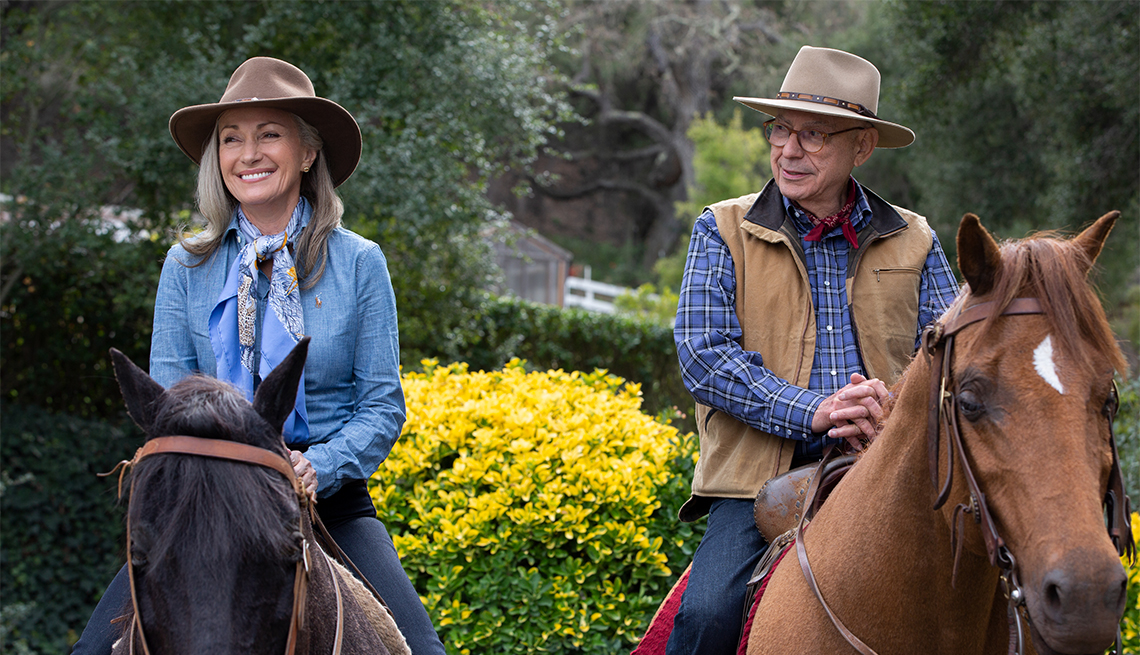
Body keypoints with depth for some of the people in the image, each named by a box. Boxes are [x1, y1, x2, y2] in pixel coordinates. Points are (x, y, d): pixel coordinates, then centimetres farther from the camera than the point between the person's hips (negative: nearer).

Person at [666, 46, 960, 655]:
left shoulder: (913, 241, 14)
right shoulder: (724, 232, 8)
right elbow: (704, 353, -4)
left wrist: (893, 408, -13)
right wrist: (813, 413, -16)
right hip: (760, 472, -1)